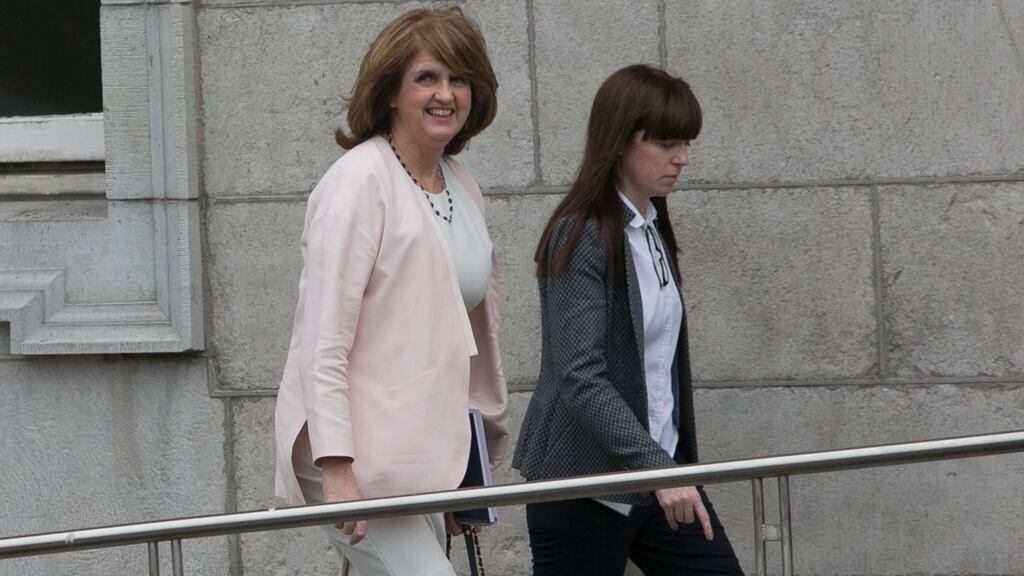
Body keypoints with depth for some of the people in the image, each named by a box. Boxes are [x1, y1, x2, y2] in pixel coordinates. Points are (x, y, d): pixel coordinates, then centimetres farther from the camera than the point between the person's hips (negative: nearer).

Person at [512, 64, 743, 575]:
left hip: (662, 467, 8)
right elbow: (580, 378, -23)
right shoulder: (582, 239, -15)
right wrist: (656, 467, -31)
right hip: (584, 483, -8)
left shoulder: (653, 231, 12)